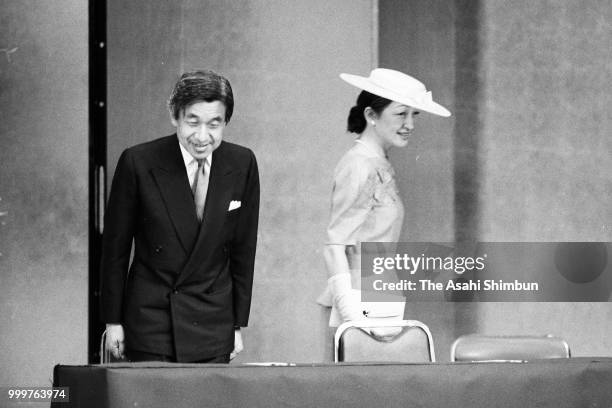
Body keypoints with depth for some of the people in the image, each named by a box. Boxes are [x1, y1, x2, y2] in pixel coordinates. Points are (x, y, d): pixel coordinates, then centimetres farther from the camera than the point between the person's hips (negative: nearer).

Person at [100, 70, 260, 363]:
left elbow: (243, 249, 6)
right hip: (149, 321, -2)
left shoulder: (242, 165, -2)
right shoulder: (138, 163, -10)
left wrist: (238, 325, 7)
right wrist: (113, 321, 0)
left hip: (212, 324, 2)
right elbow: (115, 247, -1)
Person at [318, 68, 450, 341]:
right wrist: (355, 317, -23)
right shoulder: (360, 166, -10)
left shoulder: (380, 165, 17)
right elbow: (335, 245, -15)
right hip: (367, 309, -8)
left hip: (384, 306, 8)